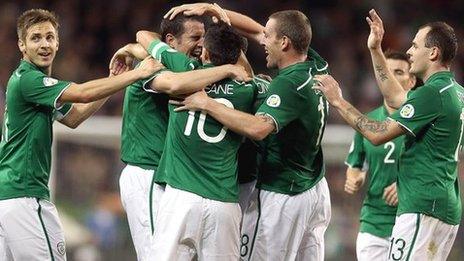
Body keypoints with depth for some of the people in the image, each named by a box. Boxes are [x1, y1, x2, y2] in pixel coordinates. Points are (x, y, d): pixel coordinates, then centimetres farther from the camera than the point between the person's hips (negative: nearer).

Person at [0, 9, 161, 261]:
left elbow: (72, 117, 23)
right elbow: (83, 93, -23)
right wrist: (138, 73, -20)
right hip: (24, 196, -10)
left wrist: (113, 79, 16)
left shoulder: (32, 79, 18)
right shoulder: (28, 80, -13)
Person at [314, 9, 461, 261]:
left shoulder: (432, 93, -15)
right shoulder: (455, 91, 16)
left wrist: (338, 101, -3)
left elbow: (378, 134, -13)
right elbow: (396, 98, 30)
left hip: (424, 209, -10)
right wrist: (375, 50, 31)